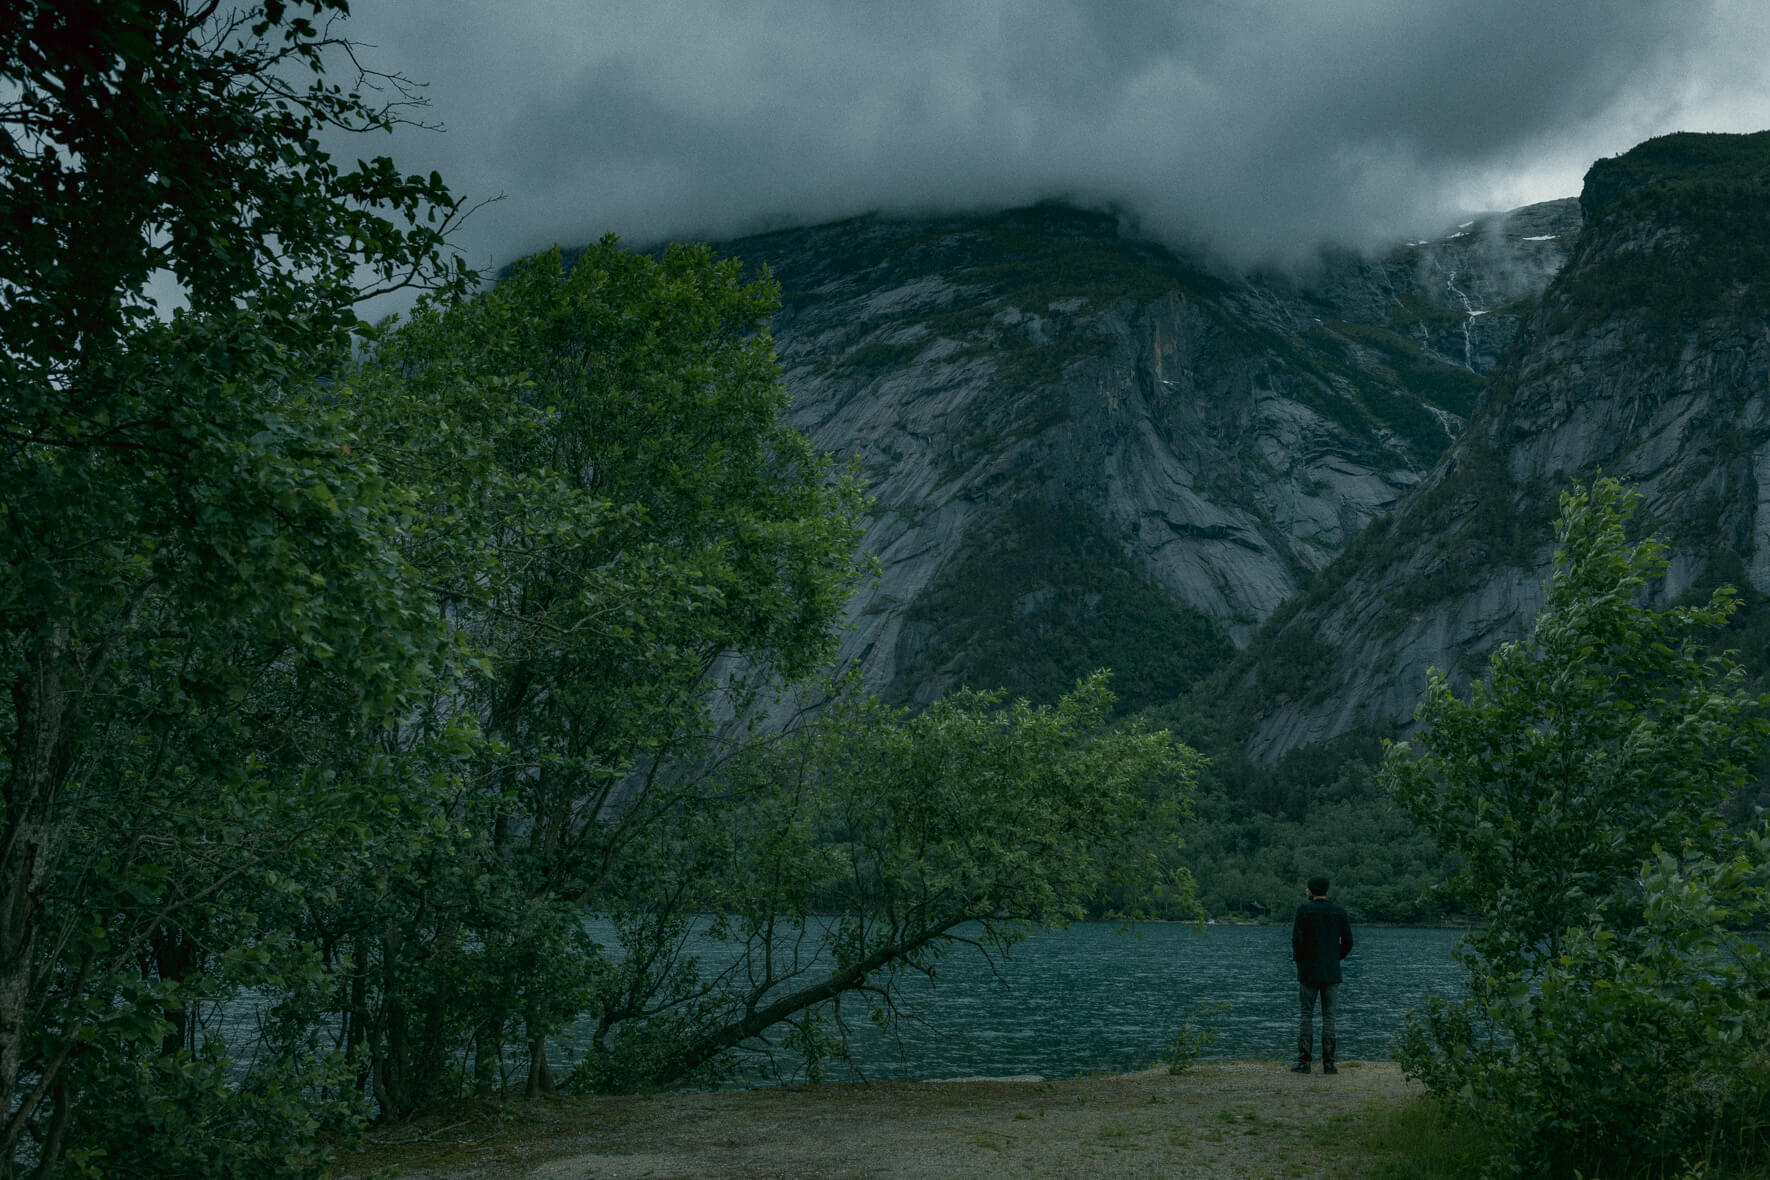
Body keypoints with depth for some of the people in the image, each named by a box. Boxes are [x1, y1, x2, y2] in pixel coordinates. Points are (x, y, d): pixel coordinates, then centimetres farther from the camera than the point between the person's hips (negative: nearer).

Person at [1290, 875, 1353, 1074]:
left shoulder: (1304, 910, -7)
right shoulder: (1339, 912, 3)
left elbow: (1298, 939, -12)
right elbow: (1347, 942, 2)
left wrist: (1298, 960, 5)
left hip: (1309, 972, -2)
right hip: (1332, 973, 2)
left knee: (1305, 1015, 4)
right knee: (1329, 1017, 6)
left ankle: (1303, 1062, -1)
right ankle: (1328, 1063, 2)